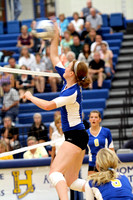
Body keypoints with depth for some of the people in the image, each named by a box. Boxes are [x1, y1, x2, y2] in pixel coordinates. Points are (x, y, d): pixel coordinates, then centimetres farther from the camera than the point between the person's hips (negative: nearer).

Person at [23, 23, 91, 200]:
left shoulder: (72, 92, -19)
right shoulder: (68, 83, 6)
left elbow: (48, 105, -21)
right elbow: (54, 58, 16)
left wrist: (30, 97, -6)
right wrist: (56, 37, 13)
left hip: (75, 136, -10)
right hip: (77, 137, 10)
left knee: (55, 172, -22)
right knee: (71, 182, 10)